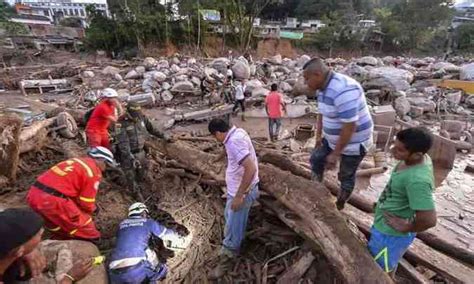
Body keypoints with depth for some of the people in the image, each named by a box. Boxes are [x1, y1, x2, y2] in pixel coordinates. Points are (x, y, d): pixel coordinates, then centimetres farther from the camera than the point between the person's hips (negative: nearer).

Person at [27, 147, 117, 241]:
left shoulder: (78, 161, 19)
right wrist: (91, 210, 21)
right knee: (85, 228, 9)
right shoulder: (94, 172, -6)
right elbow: (86, 203, -3)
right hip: (52, 199, -9)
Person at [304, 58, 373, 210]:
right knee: (316, 159, 18)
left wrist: (335, 154, -26)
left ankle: (339, 206, 33)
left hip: (353, 143, -9)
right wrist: (319, 135, 10)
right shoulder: (324, 88, -1)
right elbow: (322, 114, 13)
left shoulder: (343, 90, -33)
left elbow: (349, 127, -33)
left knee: (346, 176, 10)